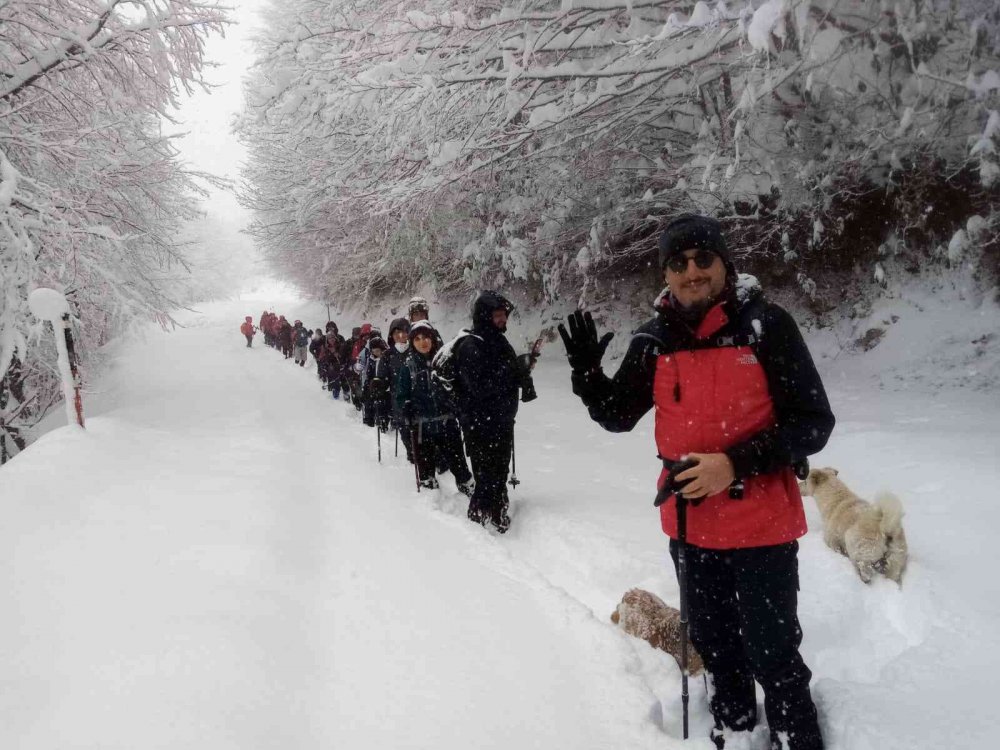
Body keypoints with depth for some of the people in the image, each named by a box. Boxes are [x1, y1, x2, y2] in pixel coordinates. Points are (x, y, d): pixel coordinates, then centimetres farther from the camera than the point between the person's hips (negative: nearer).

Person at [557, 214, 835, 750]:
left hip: (761, 525, -4)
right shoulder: (655, 340, 0)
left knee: (773, 652, 6)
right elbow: (618, 415, 9)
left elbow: (813, 422, -13)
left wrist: (734, 464, -23)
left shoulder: (765, 326, -12)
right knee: (714, 644, 22)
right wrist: (587, 372, -9)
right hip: (690, 524, 5)